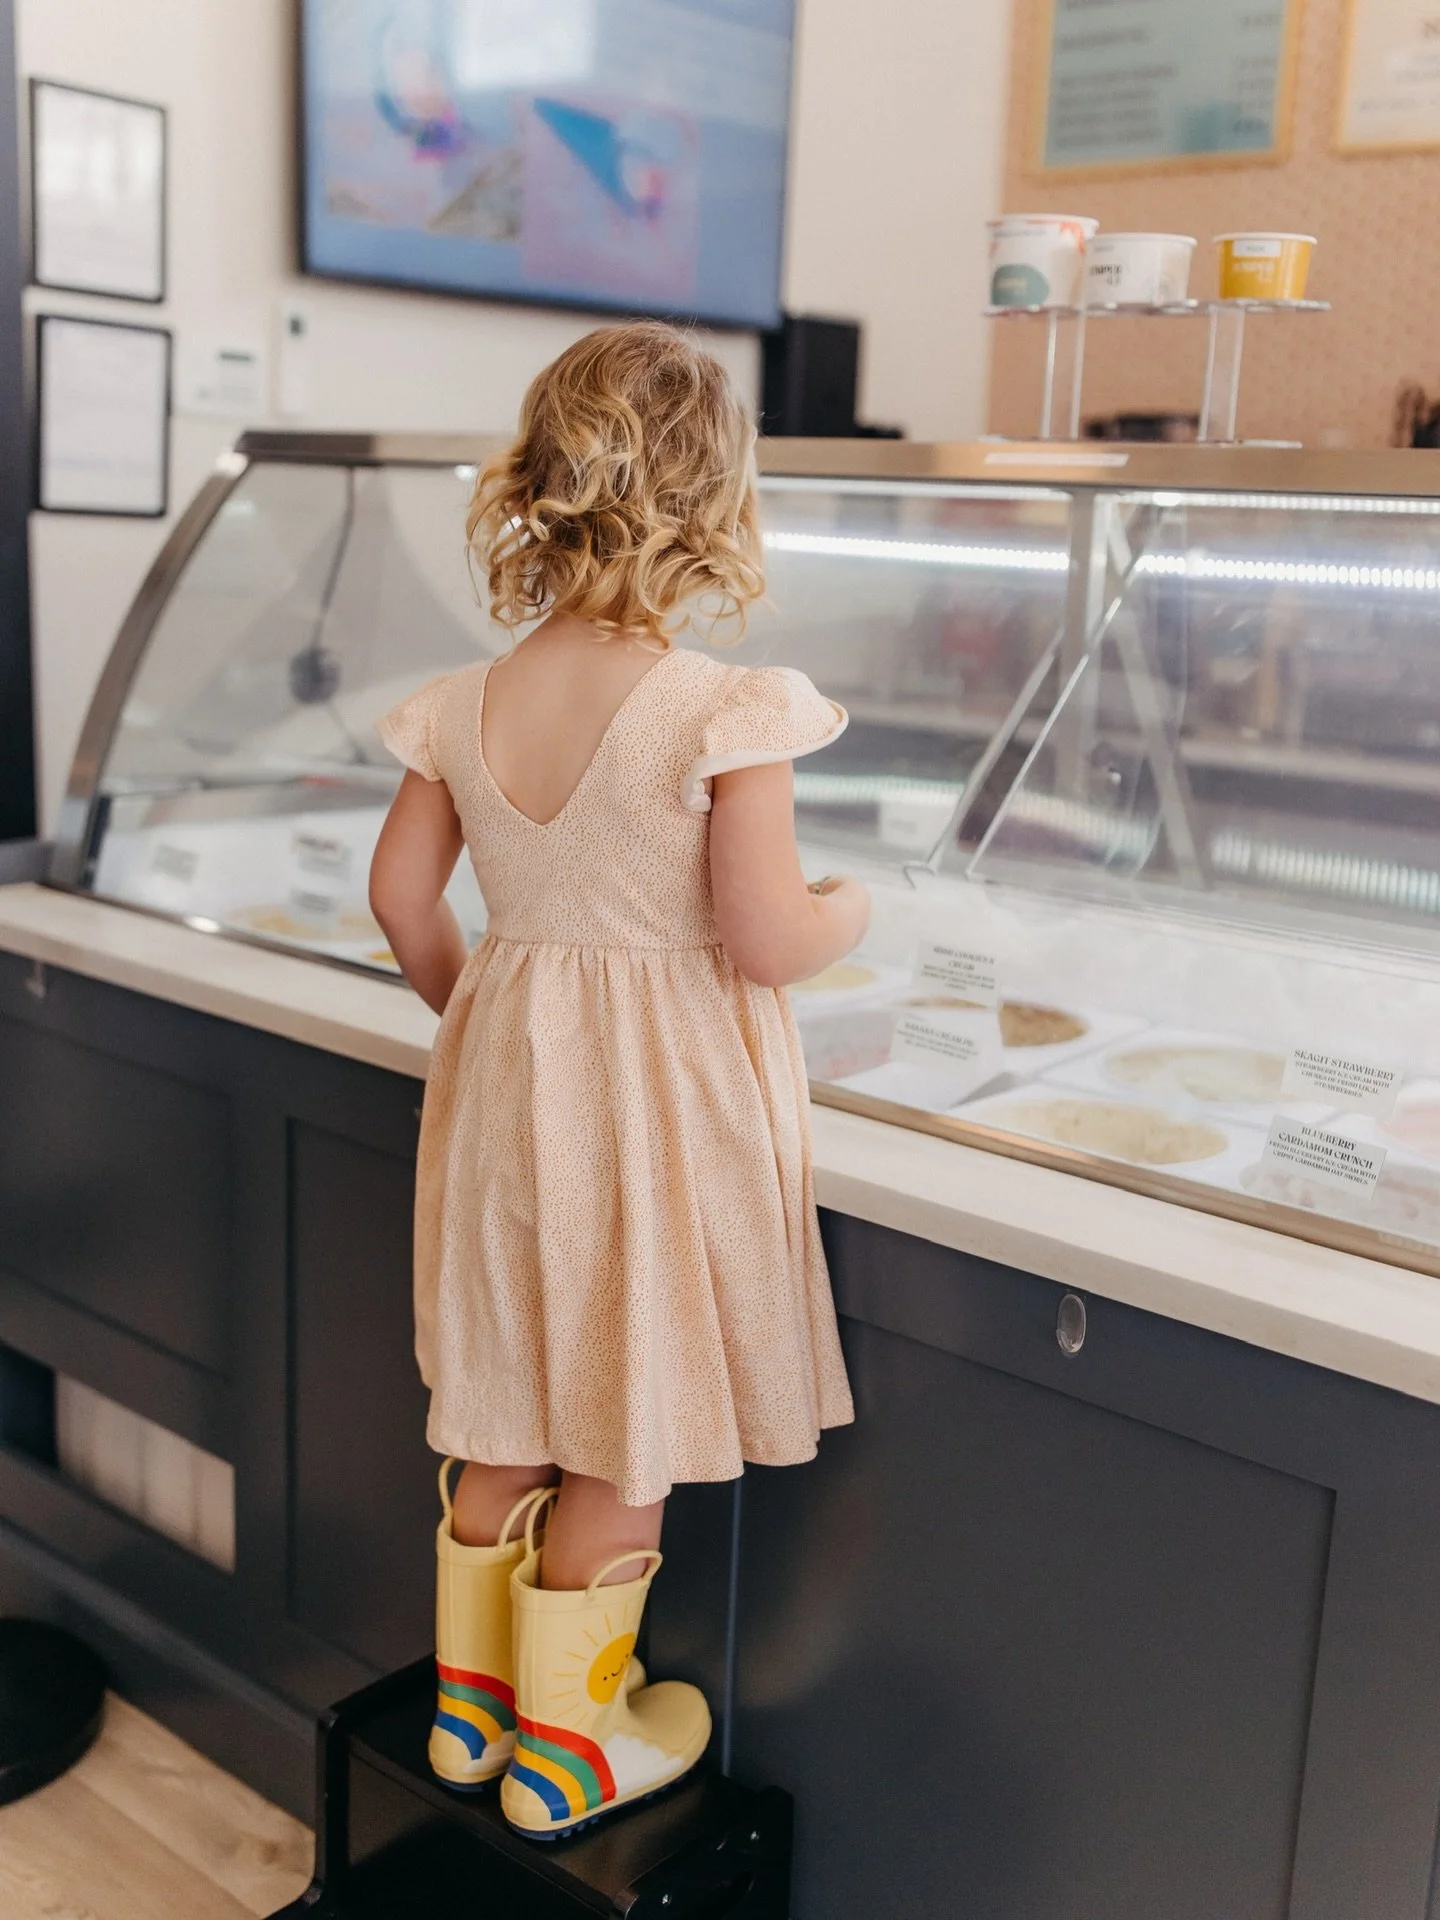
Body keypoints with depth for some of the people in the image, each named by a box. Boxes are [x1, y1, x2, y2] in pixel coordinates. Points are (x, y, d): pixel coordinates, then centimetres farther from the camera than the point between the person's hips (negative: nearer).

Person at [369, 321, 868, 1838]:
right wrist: (850, 907, 2)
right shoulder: (726, 712, -19)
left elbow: (402, 899, 4)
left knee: (508, 1417, 21)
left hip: (509, 1075, 6)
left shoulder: (463, 707, -2)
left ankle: (470, 1702, 38)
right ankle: (568, 1740, 28)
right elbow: (765, 941, -20)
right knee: (625, 1438, 12)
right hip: (667, 1098, -5)